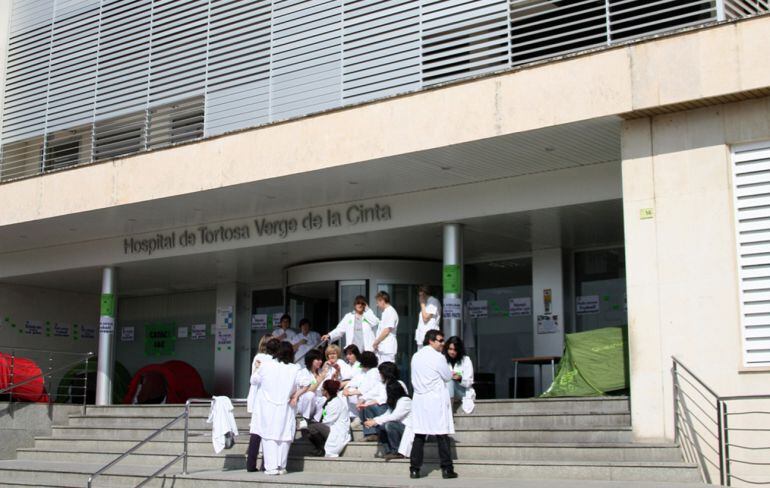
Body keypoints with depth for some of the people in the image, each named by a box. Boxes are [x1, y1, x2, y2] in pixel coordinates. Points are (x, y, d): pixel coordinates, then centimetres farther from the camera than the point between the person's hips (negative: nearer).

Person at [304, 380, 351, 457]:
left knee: (312, 428, -23)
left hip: (339, 433, -10)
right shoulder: (329, 401, 16)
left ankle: (323, 450, -9)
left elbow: (328, 421, -17)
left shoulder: (336, 402, -16)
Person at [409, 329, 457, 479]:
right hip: (436, 399, -5)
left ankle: (414, 469, 4)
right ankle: (447, 469, 2)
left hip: (419, 399, 5)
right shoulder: (438, 357, -10)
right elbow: (448, 376, -1)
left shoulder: (416, 356, 9)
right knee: (442, 435, 0)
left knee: (419, 435, 6)